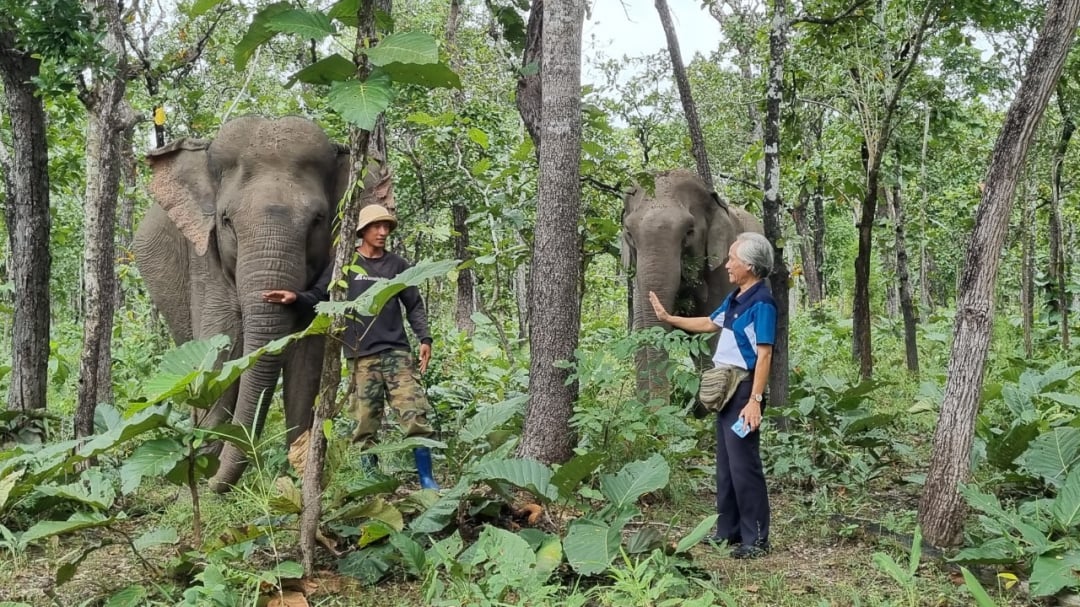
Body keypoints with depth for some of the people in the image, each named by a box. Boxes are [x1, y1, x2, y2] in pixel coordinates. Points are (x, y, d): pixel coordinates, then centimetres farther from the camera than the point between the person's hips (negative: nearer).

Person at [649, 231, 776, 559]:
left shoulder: (761, 303, -16)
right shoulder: (734, 298, 12)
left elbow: (764, 355, -20)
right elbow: (710, 323, 29)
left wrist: (755, 400, -25)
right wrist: (668, 318, 33)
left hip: (744, 388, -10)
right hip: (725, 388, 10)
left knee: (744, 463, -8)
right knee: (725, 462, 14)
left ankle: (756, 539, 0)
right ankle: (728, 530, 24)